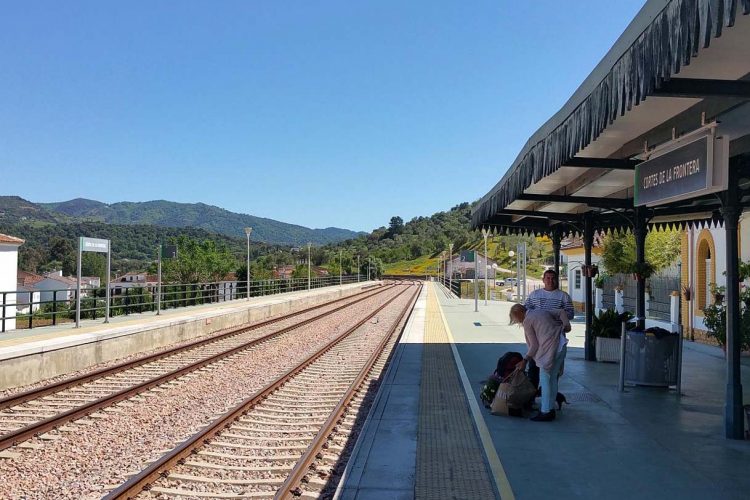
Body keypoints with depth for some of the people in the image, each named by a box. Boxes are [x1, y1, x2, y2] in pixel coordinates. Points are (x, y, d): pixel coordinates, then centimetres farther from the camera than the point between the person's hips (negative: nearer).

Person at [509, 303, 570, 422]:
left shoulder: (527, 321, -3)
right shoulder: (542, 311, 19)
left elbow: (534, 345, -4)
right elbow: (562, 312, 16)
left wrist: (525, 360, 4)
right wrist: (566, 325, 6)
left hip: (550, 349, -8)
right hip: (561, 346, 8)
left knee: (545, 380, 0)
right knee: (553, 378, 16)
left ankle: (546, 412, 3)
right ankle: (550, 408, 22)